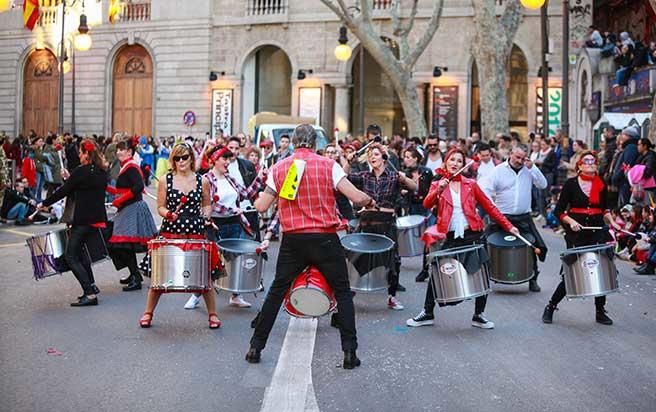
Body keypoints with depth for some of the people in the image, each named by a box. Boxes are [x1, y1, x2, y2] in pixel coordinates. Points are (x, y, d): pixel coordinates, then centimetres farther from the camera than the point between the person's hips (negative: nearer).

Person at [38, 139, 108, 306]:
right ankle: (91, 285, 23)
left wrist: (44, 204, 4)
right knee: (79, 249, 26)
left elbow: (63, 191, -7)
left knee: (71, 256, -3)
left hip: (83, 220, -8)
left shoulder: (81, 171, -13)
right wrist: (71, 179, 22)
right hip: (99, 219, 8)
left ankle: (90, 294, -12)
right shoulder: (102, 172, 10)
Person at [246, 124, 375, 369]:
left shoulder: (279, 169, 3)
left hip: (293, 240, 2)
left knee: (277, 291, 15)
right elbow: (357, 197, -9)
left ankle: (256, 347, 16)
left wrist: (258, 196, 26)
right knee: (342, 292, 9)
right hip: (325, 238, -2)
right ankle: (350, 352, 4)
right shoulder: (328, 165, -4)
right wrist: (370, 202, 12)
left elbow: (261, 207, 4)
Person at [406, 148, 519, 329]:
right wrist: (439, 190, -32)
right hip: (450, 238, -1)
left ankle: (478, 316, 17)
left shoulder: (470, 184, 7)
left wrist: (508, 226, 4)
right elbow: (427, 204, -13)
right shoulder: (437, 185, 6)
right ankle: (428, 313, 18)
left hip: (472, 235, 1)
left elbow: (489, 206, 8)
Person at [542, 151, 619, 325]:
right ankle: (550, 307, 14)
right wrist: (570, 221, -19)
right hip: (576, 233, -4)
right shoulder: (571, 184, -4)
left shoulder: (601, 185, 7)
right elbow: (559, 211, -4)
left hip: (597, 232, 4)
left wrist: (612, 222, 7)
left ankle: (601, 312, 14)